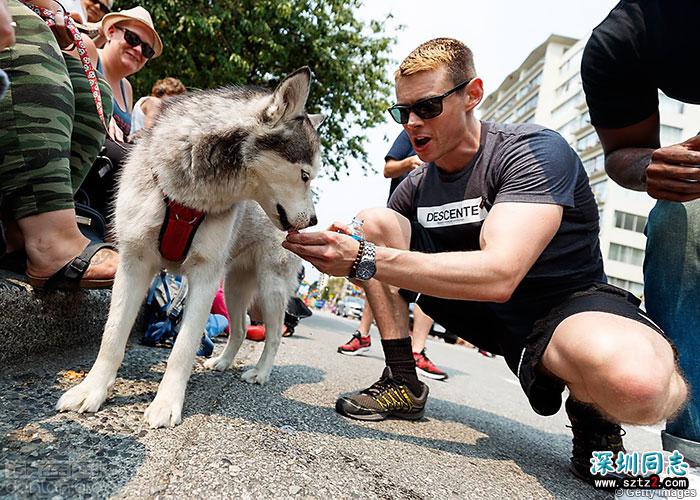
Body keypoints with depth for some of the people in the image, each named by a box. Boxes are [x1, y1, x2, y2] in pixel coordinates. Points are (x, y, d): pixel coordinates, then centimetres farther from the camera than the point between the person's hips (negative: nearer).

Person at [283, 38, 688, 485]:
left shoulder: (535, 150, -19)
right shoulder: (416, 187, 2)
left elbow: (498, 275, -33)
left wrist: (364, 259, -37)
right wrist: (340, 250, -15)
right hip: (481, 311, 6)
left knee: (638, 382, -42)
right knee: (370, 222, -6)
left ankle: (591, 412, -3)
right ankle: (403, 383, -4)